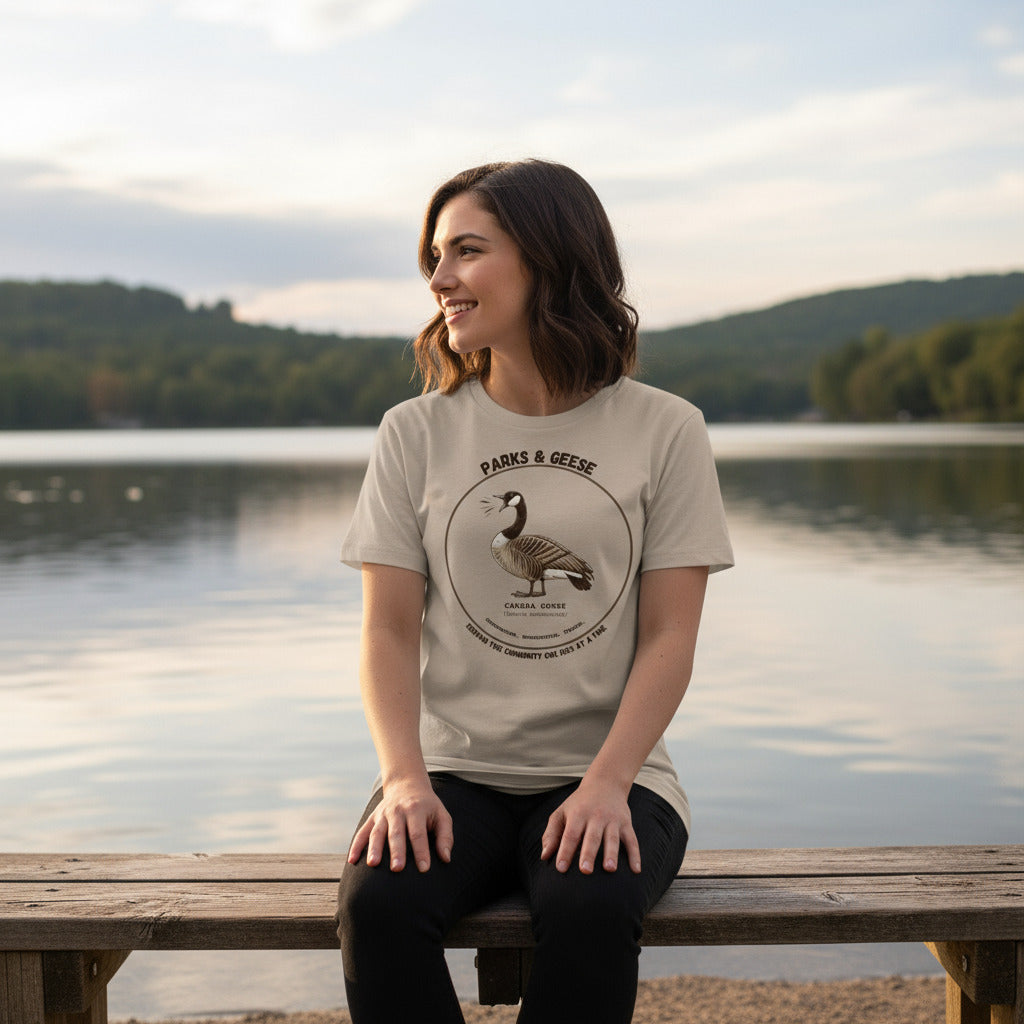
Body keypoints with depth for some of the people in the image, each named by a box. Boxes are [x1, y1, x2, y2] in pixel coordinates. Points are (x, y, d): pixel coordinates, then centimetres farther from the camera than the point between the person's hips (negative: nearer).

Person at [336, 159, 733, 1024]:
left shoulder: (663, 430, 3)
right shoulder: (416, 433, 8)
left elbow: (669, 639, -1)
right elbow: (390, 630, 2)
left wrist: (605, 785, -17)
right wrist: (405, 779, -15)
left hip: (605, 770, -1)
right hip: (456, 771, 2)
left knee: (590, 909, -34)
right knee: (379, 900, -30)